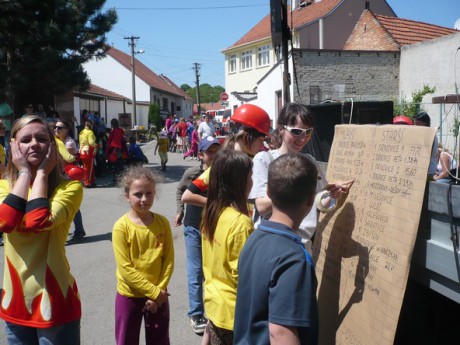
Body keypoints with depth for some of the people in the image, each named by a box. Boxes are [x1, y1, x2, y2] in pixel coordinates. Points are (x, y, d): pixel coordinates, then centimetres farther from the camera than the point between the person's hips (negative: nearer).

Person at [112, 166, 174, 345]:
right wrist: (153, 292, -17)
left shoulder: (162, 223, -6)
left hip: (158, 295, 3)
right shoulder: (122, 226, -17)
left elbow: (168, 260, -4)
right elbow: (125, 269, -18)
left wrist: (159, 290, -12)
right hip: (129, 295, -2)